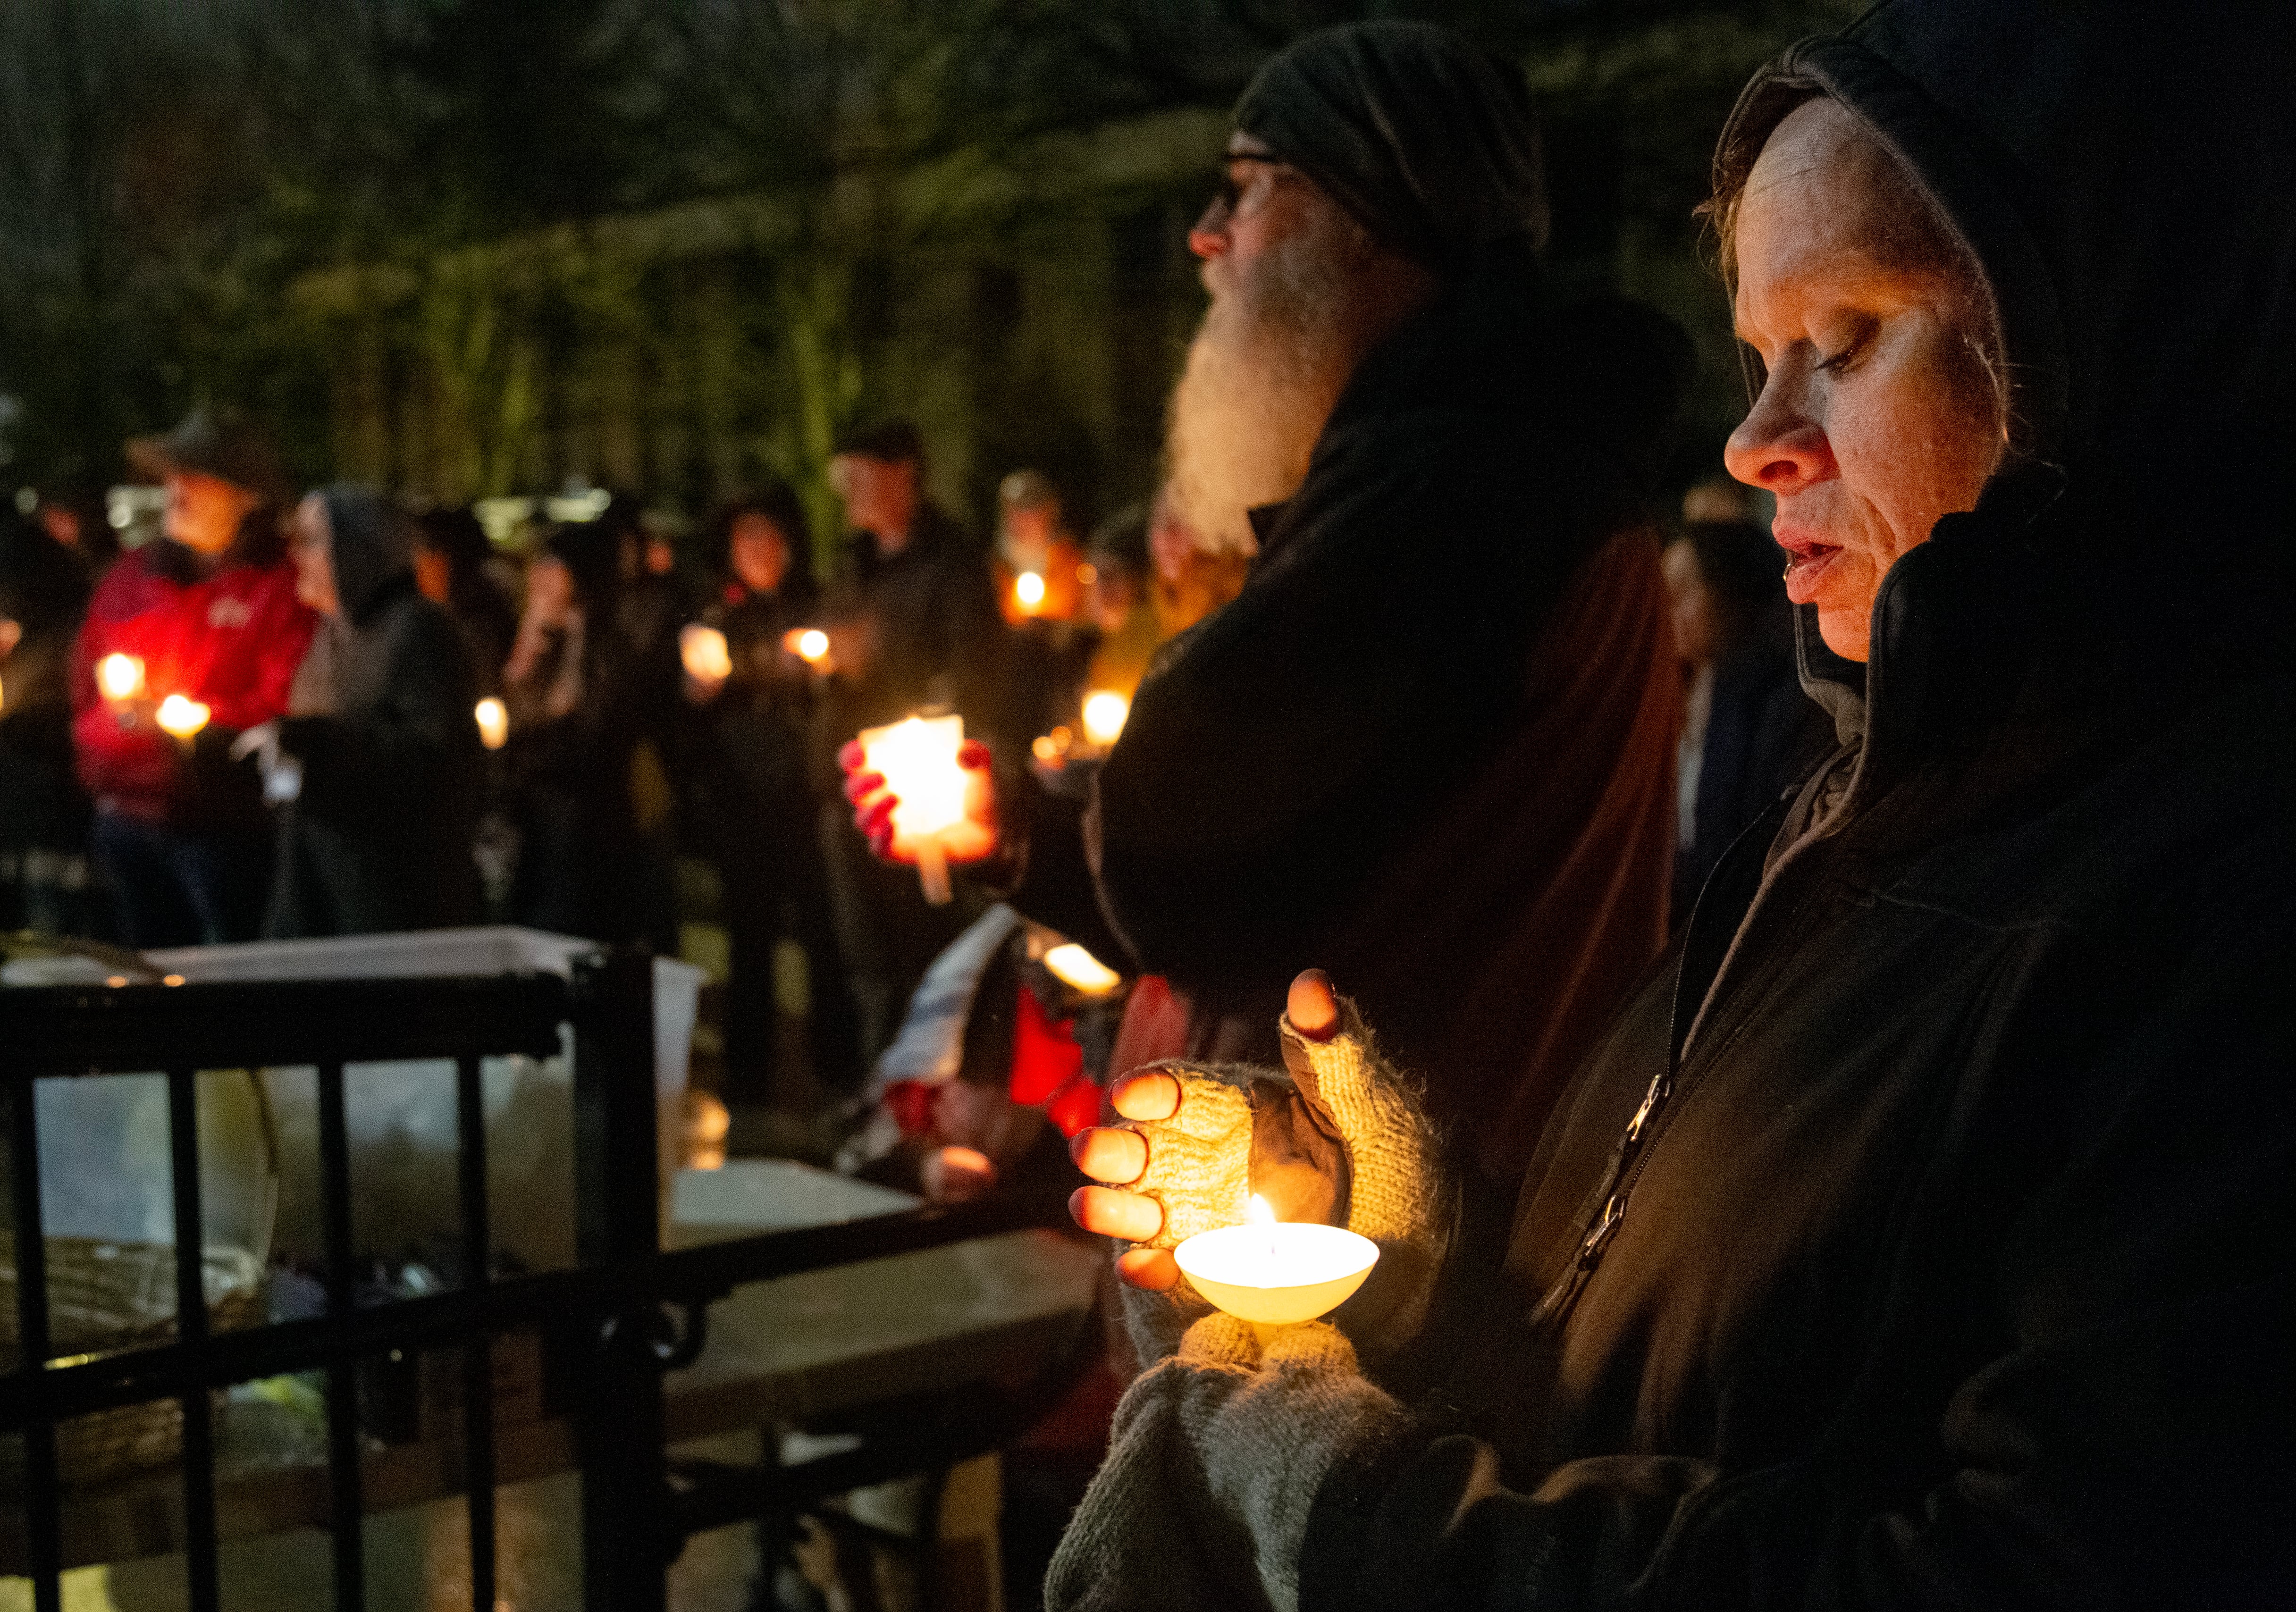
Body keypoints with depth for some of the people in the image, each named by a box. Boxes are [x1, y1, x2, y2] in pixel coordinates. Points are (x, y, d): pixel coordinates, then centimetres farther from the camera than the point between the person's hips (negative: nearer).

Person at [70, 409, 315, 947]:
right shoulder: (129, 577, 14)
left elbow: (286, 703, -13)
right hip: (126, 818, 6)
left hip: (225, 826, -6)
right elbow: (84, 686, 19)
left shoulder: (281, 585, -6)